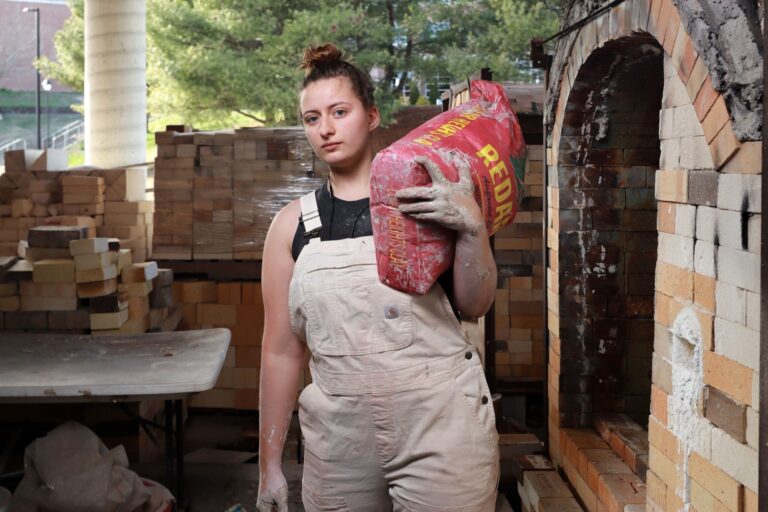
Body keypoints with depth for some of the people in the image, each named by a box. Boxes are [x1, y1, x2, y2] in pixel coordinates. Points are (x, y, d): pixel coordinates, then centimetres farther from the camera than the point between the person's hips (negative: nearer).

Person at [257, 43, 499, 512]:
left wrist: (471, 225, -19)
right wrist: (270, 464, 8)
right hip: (338, 437, 2)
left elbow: (475, 305, -2)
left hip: (440, 426, -2)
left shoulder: (422, 199, -1)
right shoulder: (293, 225, 3)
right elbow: (282, 350, 6)